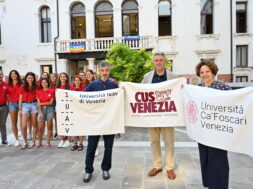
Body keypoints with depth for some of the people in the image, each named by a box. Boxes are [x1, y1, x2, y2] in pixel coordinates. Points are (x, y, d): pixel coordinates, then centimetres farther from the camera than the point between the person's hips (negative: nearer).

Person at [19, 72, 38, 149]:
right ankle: (25, 142, 12)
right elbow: (20, 98, 9)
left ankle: (33, 142, 14)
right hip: (25, 105, 0)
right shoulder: (23, 87, 8)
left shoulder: (36, 87, 6)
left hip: (34, 105, 0)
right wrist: (20, 109, 4)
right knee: (23, 126, -7)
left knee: (34, 125, 4)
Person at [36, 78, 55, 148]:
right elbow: (38, 103, 2)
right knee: (40, 127, 1)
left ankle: (48, 142, 10)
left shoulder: (51, 91, 3)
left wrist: (41, 104, -7)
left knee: (49, 126, 0)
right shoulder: (38, 91, 7)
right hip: (41, 109, 2)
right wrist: (40, 112, -8)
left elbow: (51, 102, -2)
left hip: (49, 109, -1)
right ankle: (40, 142, 16)